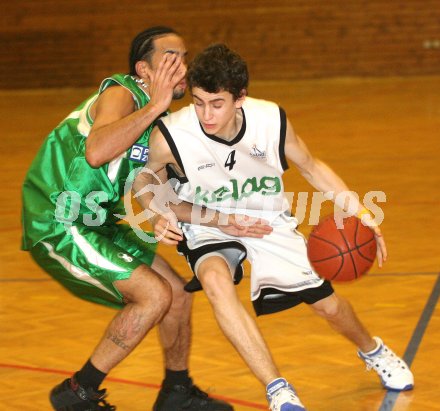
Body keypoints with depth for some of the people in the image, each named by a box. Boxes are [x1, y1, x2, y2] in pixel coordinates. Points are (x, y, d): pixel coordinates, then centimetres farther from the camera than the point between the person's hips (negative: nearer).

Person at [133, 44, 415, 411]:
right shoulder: (171, 136, -28)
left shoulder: (272, 120, -23)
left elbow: (310, 167, -3)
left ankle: (372, 351, 43)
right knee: (215, 280, -36)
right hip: (208, 228, -2)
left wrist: (356, 209, -12)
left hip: (269, 220, 2)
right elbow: (142, 177, -5)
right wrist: (158, 213, -26)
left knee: (328, 304, 5)